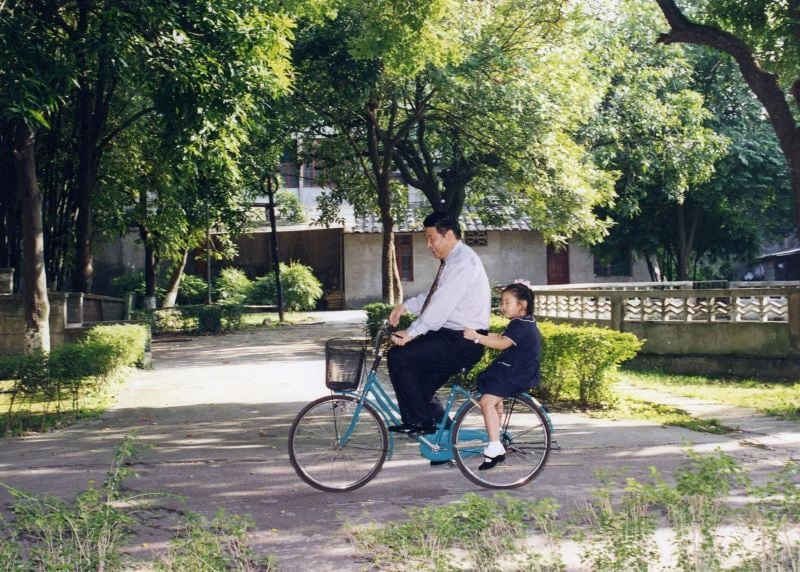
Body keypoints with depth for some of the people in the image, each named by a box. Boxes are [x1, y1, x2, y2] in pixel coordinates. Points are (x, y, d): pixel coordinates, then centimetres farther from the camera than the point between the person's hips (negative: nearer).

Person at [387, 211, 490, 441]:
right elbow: (434, 296, 21)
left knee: (398, 356, -16)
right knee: (422, 387, 13)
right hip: (452, 336, 10)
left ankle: (417, 422, -6)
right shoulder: (452, 260, 16)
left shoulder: (462, 261, -17)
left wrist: (412, 333, -26)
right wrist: (406, 306, 7)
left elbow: (442, 304, -25)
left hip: (463, 342, -10)